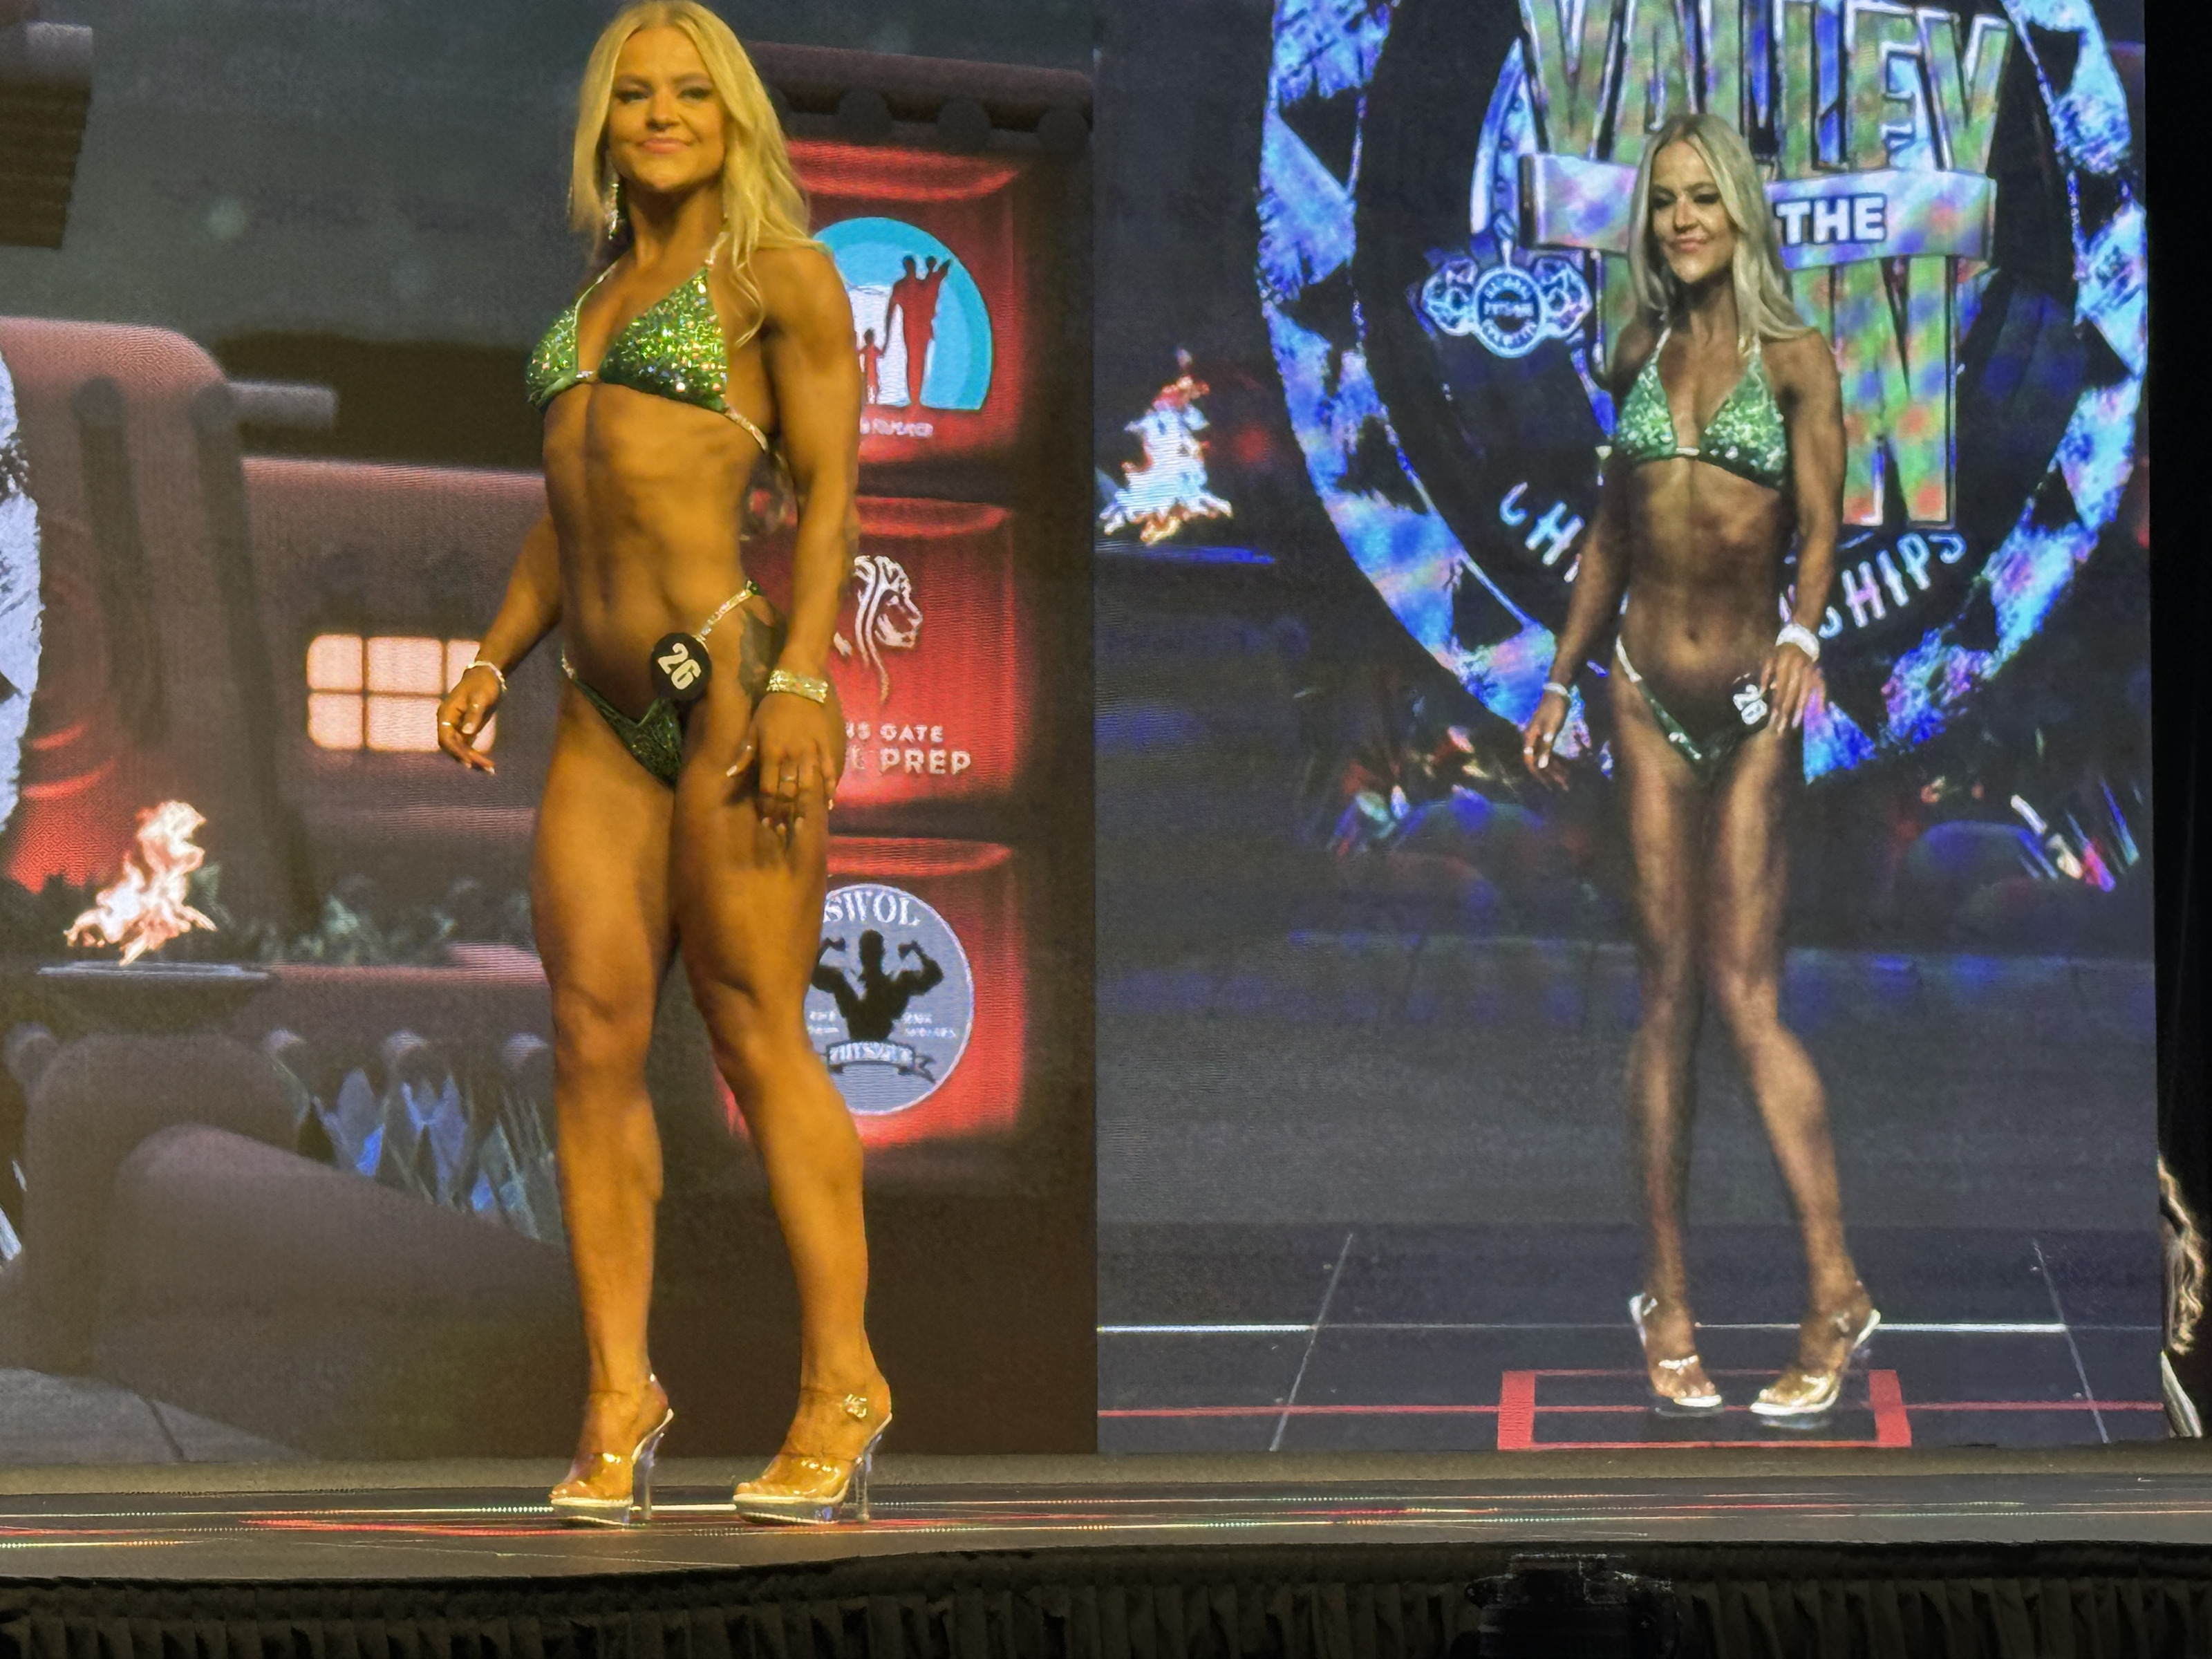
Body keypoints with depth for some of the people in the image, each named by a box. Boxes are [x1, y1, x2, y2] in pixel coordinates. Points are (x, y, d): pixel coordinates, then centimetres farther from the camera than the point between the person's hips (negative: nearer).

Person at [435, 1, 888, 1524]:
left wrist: (800, 683, -16)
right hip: (608, 710, 6)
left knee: (757, 1032, -8)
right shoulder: (599, 298, 22)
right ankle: (619, 1399, 3)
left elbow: (830, 490, -5)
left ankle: (842, 1386, -3)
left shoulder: (781, 275, 3)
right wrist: (494, 661, 11)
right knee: (594, 1033, 0)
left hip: (734, 669, -6)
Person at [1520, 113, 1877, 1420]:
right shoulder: (1642, 356, 11)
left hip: (1751, 699, -3)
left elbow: (1820, 526, -10)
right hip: (1648, 693, 3)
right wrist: (1561, 682, 19)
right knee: (1668, 989, 4)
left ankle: (1837, 1292, -3)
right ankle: (1669, 1295, 8)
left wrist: (1803, 633, -29)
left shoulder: (1796, 359, -1)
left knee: (1744, 991, -8)